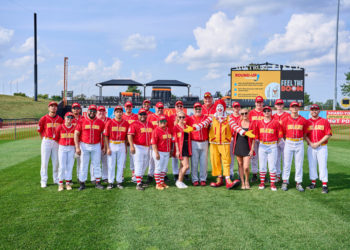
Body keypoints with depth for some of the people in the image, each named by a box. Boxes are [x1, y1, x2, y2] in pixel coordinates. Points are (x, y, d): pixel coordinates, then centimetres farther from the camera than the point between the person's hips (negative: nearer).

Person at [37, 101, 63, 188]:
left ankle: (56, 179, 20)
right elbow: (39, 130, 6)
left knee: (56, 162, 9)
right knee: (44, 162, -1)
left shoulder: (60, 119, 3)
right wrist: (44, 139, 4)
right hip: (46, 142, -2)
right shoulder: (44, 118, -4)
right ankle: (43, 181, 6)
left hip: (56, 142, 3)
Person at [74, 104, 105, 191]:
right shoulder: (82, 121, -1)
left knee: (96, 165, 7)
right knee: (83, 165, 3)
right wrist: (77, 147, -7)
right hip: (84, 146, -1)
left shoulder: (100, 122, 3)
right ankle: (82, 183, 11)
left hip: (96, 146, 1)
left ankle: (98, 182, 15)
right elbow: (76, 134, -1)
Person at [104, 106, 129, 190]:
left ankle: (119, 182, 18)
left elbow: (126, 137, 8)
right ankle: (110, 182, 13)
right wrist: (107, 148, -9)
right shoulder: (109, 122, -5)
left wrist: (125, 148, 5)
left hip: (122, 146, 2)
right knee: (111, 165, 3)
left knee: (121, 165, 7)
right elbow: (105, 136, -4)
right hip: (112, 145, -2)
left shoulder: (126, 123, 1)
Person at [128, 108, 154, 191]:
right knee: (139, 165, -7)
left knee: (144, 165, 14)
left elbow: (152, 136, 20)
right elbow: (130, 135, -14)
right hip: (138, 147, -6)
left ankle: (140, 180, 27)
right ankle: (138, 184, -4)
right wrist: (132, 146, -25)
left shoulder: (150, 124, 12)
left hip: (147, 148, 7)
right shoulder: (134, 124, -7)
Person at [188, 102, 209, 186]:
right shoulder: (190, 119, 4)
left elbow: (209, 130, 11)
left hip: (204, 143, 2)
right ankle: (195, 180, 8)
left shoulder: (206, 118, 8)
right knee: (194, 162, 0)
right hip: (194, 143, -1)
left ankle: (203, 179, 13)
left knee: (204, 162, 4)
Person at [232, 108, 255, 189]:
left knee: (246, 167, -9)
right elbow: (234, 133, 14)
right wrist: (234, 145, 9)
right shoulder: (238, 121, 3)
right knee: (240, 164, 9)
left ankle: (247, 181, 17)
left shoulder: (251, 124, -3)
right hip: (238, 146, 3)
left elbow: (253, 138, -1)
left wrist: (252, 149, -6)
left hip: (247, 147, -3)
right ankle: (242, 182, 21)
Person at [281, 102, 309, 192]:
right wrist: (287, 140, 6)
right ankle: (285, 182, 10)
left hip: (299, 144, 1)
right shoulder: (286, 119, 0)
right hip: (288, 143, -1)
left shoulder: (303, 120, 1)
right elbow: (283, 132, 8)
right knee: (286, 163, 2)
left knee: (299, 164, 4)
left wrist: (300, 140, 8)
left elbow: (305, 133, 11)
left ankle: (298, 183, 11)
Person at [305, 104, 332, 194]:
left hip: (322, 147, -3)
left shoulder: (325, 121, 1)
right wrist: (310, 143, -9)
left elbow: (328, 135, -4)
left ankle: (324, 185, -1)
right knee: (311, 165, 8)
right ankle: (313, 183, 19)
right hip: (311, 147, 3)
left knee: (323, 165, -5)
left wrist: (318, 143, -12)